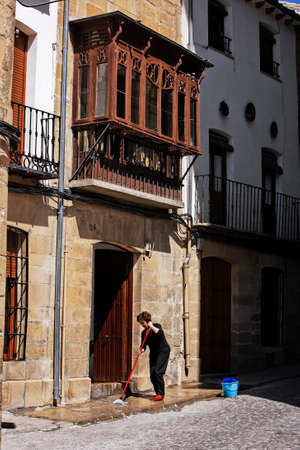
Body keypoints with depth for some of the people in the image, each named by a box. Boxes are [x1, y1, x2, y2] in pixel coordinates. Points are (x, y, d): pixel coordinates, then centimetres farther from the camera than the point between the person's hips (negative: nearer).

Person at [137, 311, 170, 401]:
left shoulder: (157, 326, -8)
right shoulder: (144, 332, 8)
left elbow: (160, 333, -29)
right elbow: (143, 345, 4)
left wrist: (151, 326, -25)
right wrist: (142, 349, -16)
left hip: (163, 351, -7)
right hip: (153, 353, 7)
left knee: (157, 372, -18)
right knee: (152, 374, 0)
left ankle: (161, 394, -13)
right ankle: (158, 393, 12)